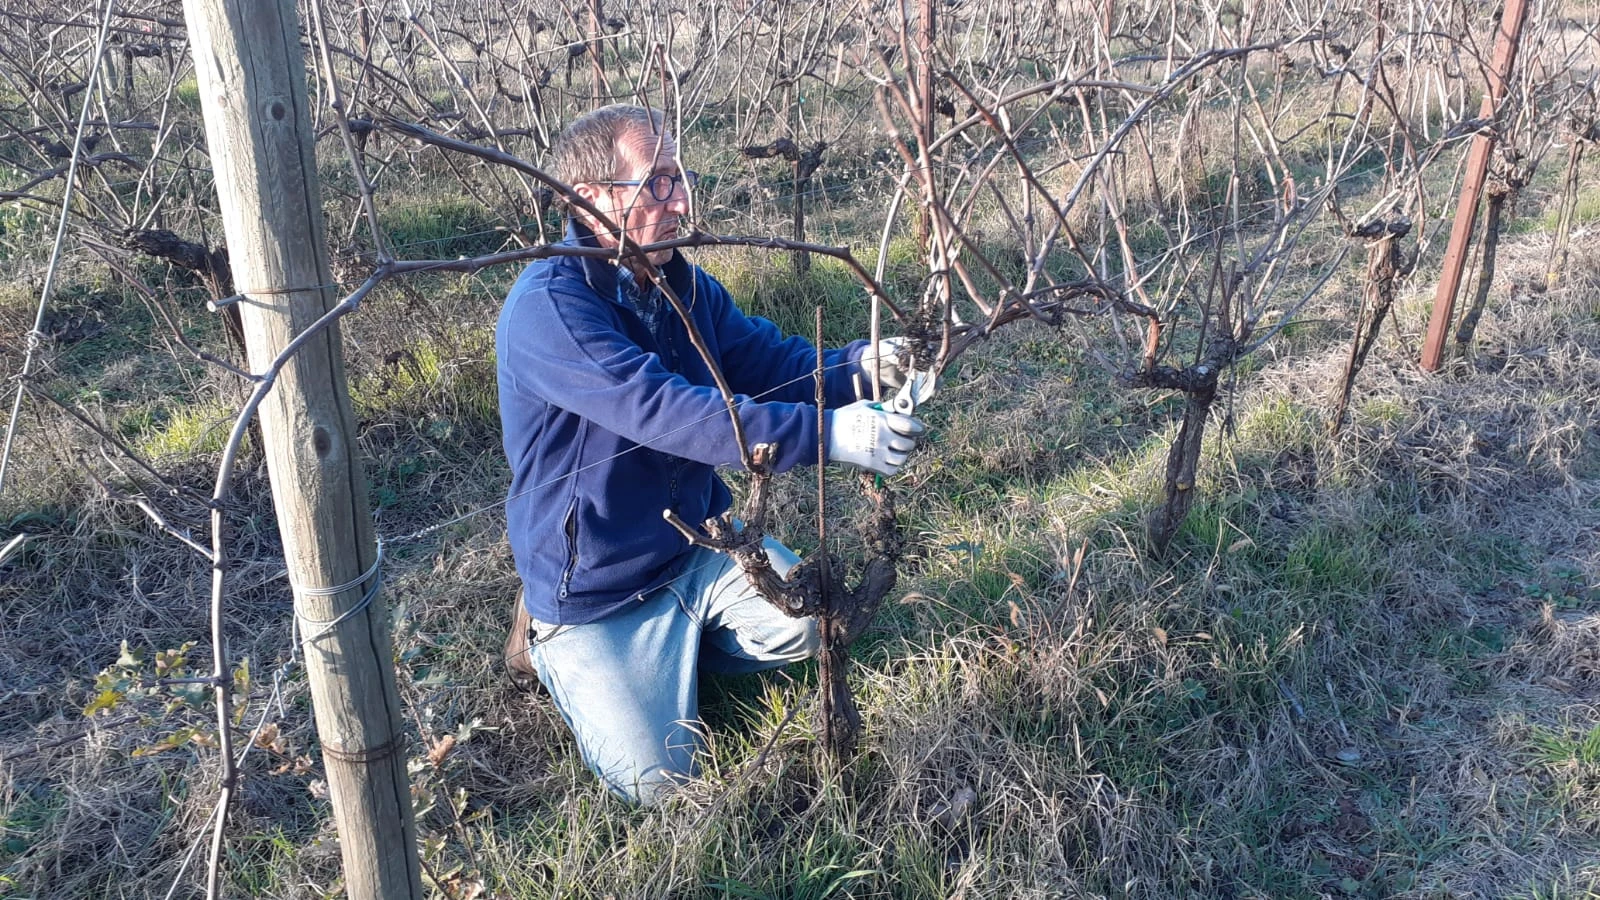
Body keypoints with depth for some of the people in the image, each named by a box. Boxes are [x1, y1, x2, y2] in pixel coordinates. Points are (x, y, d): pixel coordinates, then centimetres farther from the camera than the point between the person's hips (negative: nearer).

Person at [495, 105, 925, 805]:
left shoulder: (685, 286, -1)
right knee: (655, 778, -9)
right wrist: (825, 432, -44)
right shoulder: (549, 305, -28)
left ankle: (667, 650, 21)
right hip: (597, 585, -7)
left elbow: (771, 362, -1)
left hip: (697, 541, 7)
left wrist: (858, 366, -23)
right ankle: (554, 646, 16)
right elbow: (663, 411, -39)